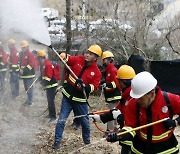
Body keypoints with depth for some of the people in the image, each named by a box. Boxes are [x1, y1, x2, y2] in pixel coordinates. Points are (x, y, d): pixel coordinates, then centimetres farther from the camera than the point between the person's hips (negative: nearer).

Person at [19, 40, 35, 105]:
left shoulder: (30, 54, -11)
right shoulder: (22, 54, 14)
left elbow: (31, 65, -18)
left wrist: (24, 70, -22)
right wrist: (20, 70, 7)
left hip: (29, 74, -9)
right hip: (24, 74, 9)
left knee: (29, 88, -7)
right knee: (26, 88, 16)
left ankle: (30, 101, -2)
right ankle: (28, 99, 27)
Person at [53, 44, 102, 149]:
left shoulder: (97, 72, -7)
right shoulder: (78, 60, -2)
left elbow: (94, 86, -13)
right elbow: (67, 59, -7)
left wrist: (85, 86, -31)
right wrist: (63, 56, -29)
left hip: (81, 100, -1)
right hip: (68, 96, 1)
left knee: (85, 121, 13)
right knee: (61, 119, 1)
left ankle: (87, 140, 38)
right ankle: (57, 141, 11)